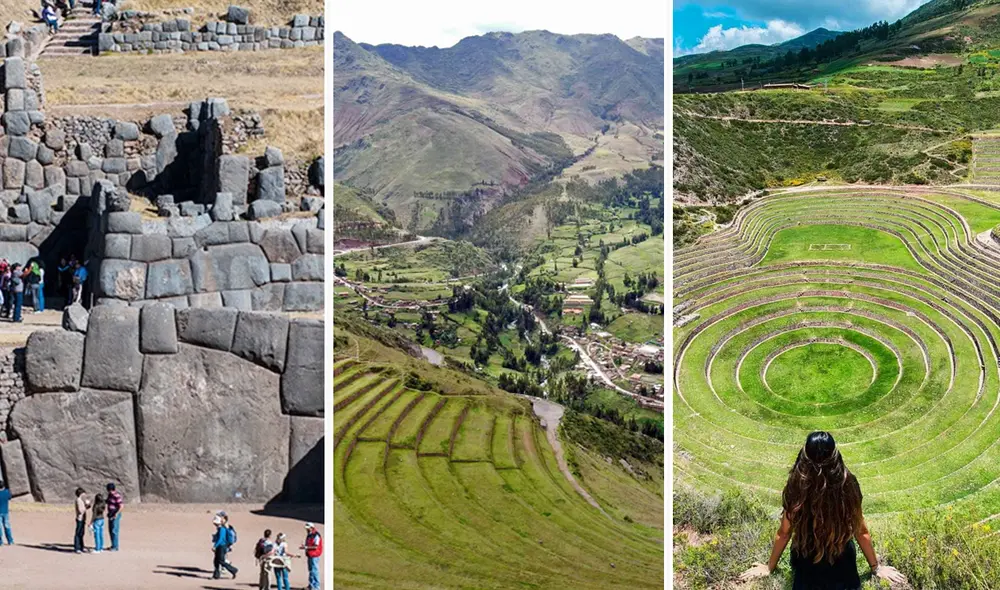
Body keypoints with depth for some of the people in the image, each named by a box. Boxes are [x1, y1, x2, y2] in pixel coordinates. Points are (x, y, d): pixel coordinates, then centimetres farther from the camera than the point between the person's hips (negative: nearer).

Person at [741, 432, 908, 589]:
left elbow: (784, 533, -5)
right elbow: (861, 531, -4)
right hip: (841, 562, 1)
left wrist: (769, 567, 11)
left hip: (806, 561, -1)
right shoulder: (847, 483, -15)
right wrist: (876, 567, 11)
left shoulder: (796, 486, -17)